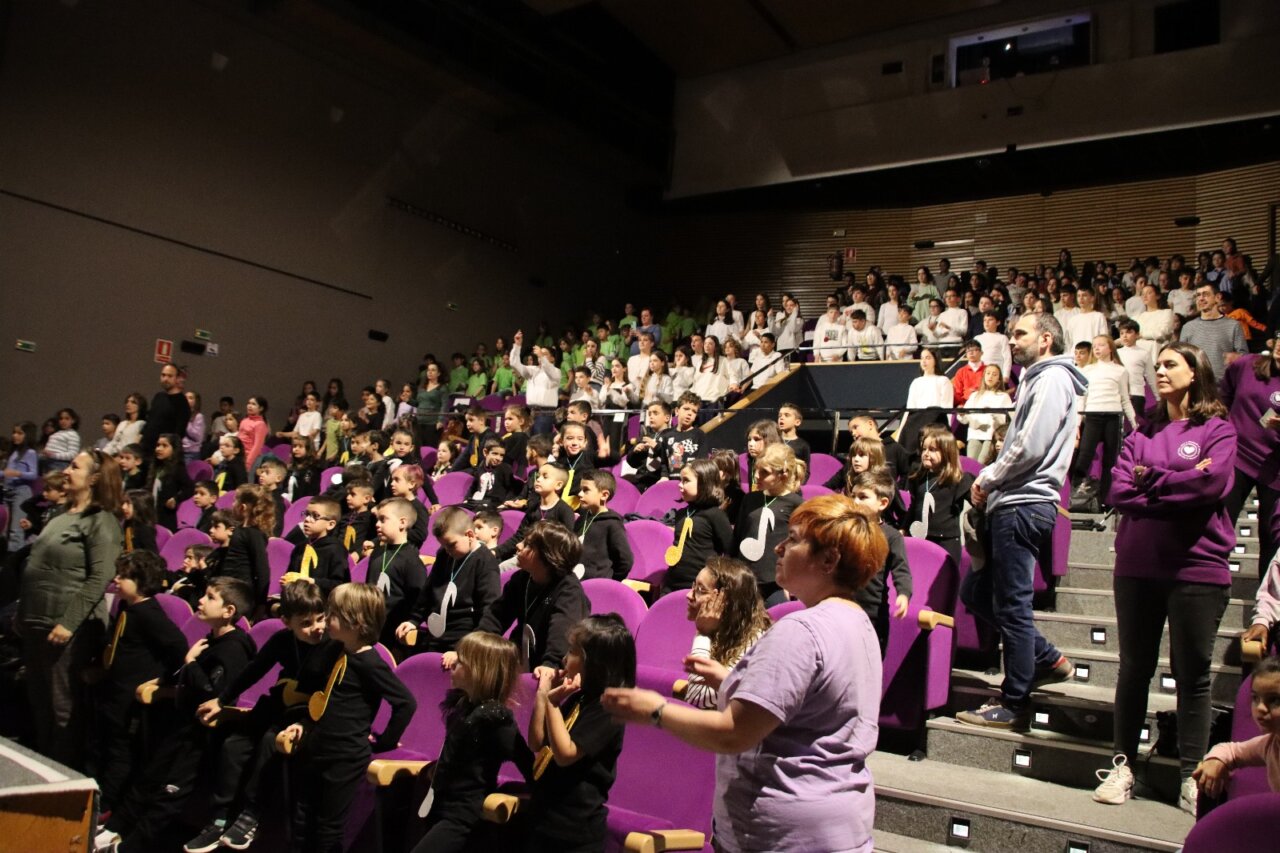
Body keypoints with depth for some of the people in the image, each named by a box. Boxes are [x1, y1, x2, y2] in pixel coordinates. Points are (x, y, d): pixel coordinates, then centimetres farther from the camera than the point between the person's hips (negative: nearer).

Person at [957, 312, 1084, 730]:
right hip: (1013, 505, 10)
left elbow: (1030, 447, -18)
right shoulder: (1036, 378, 23)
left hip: (1023, 506, -10)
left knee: (1012, 605, -4)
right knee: (975, 592, 14)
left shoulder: (1052, 379, -8)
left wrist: (987, 478, -7)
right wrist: (991, 481, 5)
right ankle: (1048, 659, 24)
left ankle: (1014, 704, 6)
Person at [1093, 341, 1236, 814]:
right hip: (1137, 566, 4)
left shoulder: (1217, 429, 1)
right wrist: (1182, 485, -10)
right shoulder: (1142, 434, 11)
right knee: (1134, 668, 10)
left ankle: (1192, 775, 17)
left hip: (1196, 567, -3)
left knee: (1193, 673, 6)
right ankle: (1124, 765, 19)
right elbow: (1119, 492, -1)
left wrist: (1150, 480, -4)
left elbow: (1214, 483, -17)